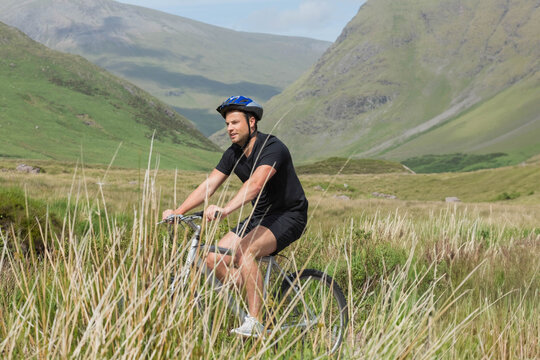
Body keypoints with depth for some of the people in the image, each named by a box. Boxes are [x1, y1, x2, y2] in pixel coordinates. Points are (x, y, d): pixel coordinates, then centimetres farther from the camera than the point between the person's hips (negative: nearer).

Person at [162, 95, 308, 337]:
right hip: (259, 217, 8)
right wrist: (177, 212, -13)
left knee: (244, 252, -33)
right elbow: (208, 185, -2)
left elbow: (256, 183, -38)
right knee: (214, 260, -8)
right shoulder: (234, 154, 3)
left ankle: (255, 324, -26)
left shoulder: (272, 148, -22)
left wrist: (225, 210, -51)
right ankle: (256, 302, 7)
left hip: (288, 215, -8)